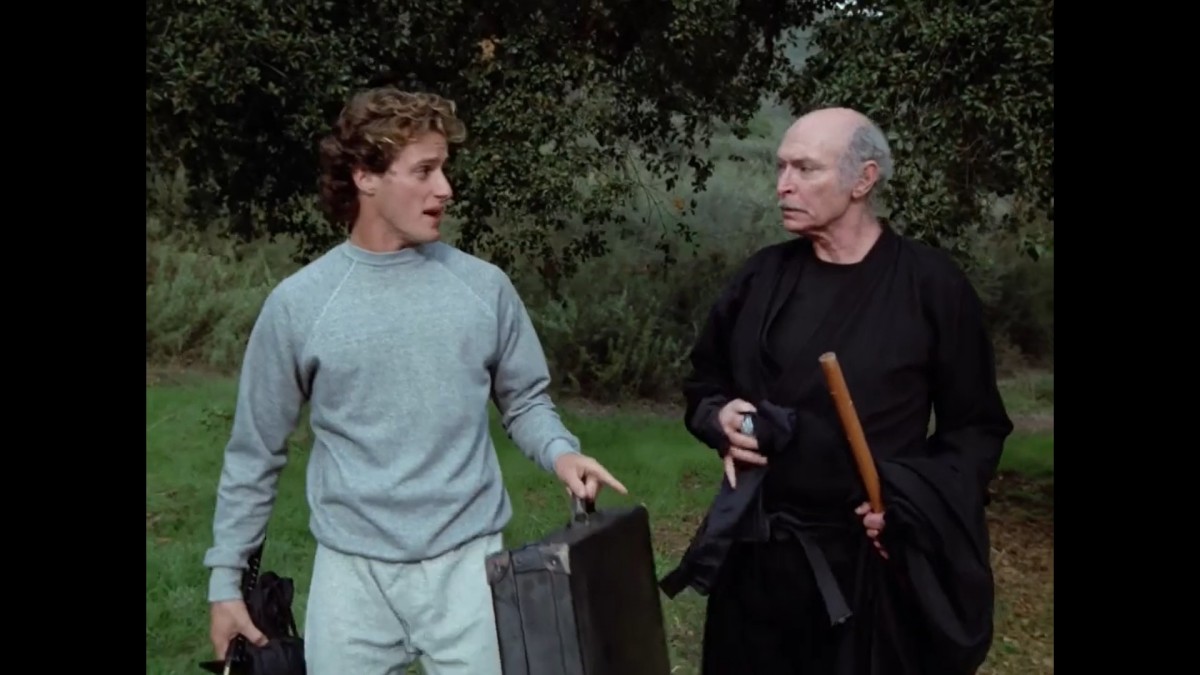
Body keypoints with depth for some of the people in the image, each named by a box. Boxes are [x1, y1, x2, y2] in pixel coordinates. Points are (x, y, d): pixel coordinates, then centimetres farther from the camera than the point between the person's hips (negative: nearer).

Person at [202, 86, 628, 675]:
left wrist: (559, 453, -12)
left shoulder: (484, 286, -1)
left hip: (467, 563, 1)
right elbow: (255, 454, 4)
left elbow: (524, 401, 9)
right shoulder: (298, 304, -4)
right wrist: (226, 576, 5)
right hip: (352, 572, 0)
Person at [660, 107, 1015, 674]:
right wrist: (720, 417, -6)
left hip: (877, 558, -3)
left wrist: (915, 497, -16)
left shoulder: (931, 284, -7)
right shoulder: (762, 277, 4)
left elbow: (977, 426, -2)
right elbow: (704, 381, 15)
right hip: (760, 551, 3)